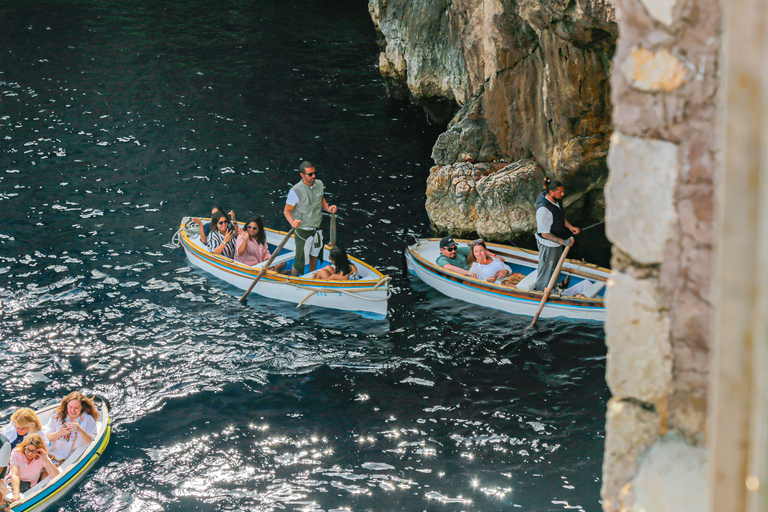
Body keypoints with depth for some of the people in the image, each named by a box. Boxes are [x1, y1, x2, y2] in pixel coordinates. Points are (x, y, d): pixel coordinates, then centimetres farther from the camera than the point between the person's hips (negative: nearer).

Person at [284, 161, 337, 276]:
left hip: (317, 227, 6)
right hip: (303, 231, -6)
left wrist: (328, 208, -6)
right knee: (300, 261, -1)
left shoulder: (319, 184, -6)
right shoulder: (296, 191, -24)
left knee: (315, 255, 24)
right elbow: (287, 210, -17)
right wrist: (293, 222, -37)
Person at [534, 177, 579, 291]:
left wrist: (570, 227, -2)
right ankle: (540, 291, 35)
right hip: (548, 244, -9)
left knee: (555, 266, 27)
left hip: (557, 241, 9)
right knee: (546, 269, 13)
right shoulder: (543, 209, -35)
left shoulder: (556, 200, -7)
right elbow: (545, 234, -28)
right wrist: (563, 242, -31)